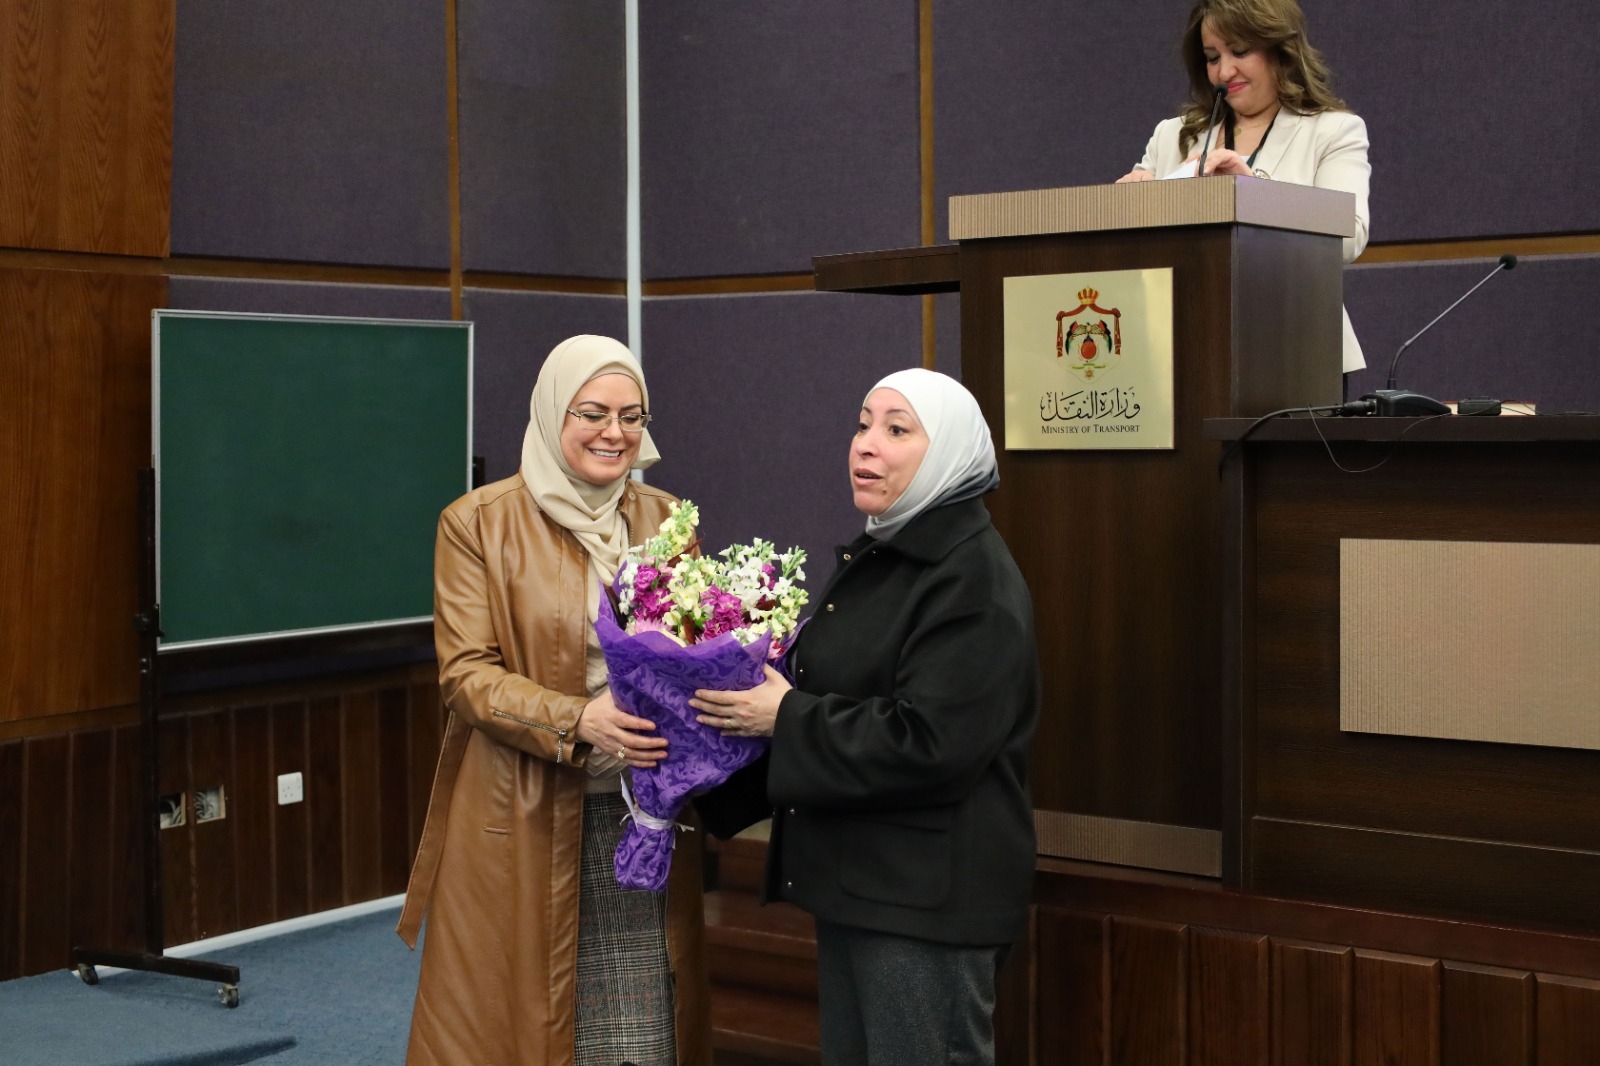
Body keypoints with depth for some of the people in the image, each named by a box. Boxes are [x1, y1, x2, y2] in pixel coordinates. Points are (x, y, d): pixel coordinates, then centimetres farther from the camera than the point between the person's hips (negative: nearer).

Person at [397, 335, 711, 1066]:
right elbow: (467, 673, -9)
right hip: (523, 824, -3)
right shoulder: (478, 523, -3)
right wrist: (577, 720, -24)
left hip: (640, 815, 3)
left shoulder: (665, 520, 9)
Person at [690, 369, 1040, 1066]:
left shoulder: (973, 578, -16)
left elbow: (930, 744, -25)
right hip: (853, 880, 10)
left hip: (928, 900, -10)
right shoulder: (873, 559, 14)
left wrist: (786, 718, -19)